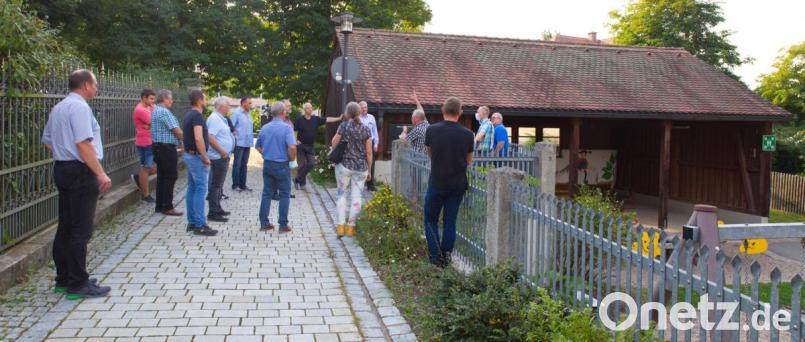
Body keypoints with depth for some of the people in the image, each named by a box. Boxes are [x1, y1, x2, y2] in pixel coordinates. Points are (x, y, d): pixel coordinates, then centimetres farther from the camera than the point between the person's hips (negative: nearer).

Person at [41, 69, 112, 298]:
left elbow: (47, 140, 22)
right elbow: (83, 144, -23)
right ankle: (78, 285, 1)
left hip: (61, 168, 10)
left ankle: (63, 279, 23)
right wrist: (101, 174, -22)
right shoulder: (79, 107, -15)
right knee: (81, 230, -4)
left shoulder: (57, 108, 16)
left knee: (65, 227, 15)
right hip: (81, 172, -10)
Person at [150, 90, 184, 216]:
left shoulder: (155, 111, 16)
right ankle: (167, 207, -2)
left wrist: (179, 140, 14)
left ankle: (159, 206, 17)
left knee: (162, 176, 13)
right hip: (167, 148, -10)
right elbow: (176, 130, -17)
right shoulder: (164, 112, -16)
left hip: (158, 146, 10)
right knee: (170, 177, -4)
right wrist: (185, 139, -1)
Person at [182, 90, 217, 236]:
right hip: (197, 156, -10)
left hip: (189, 155, 10)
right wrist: (205, 157, -20)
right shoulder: (197, 116, -18)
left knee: (192, 189, 13)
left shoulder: (188, 115, 13)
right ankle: (199, 225, -3)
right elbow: (198, 138, -28)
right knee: (200, 190, -6)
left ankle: (192, 222, 18)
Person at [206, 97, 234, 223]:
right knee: (215, 185, -6)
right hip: (219, 157, -11)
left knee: (218, 184, 18)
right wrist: (222, 151, -22)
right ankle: (213, 213, -2)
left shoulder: (221, 118, 14)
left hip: (223, 157, 11)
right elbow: (210, 138, -25)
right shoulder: (214, 118, -17)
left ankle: (217, 208, 28)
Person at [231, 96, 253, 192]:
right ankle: (235, 185, 7)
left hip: (247, 143, 7)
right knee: (237, 164, 0)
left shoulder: (248, 114, 14)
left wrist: (251, 140, 13)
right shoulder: (236, 112, -8)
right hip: (239, 143, -7)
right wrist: (234, 138, -16)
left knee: (244, 165, 11)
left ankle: (242, 184, 17)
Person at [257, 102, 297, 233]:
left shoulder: (264, 128, 6)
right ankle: (283, 225, 6)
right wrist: (292, 159, -8)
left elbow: (257, 146, 15)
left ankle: (264, 223, 14)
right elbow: (292, 147, -24)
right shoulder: (286, 128, -13)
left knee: (267, 194, 11)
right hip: (282, 165, -5)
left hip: (267, 164, 5)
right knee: (284, 195, 5)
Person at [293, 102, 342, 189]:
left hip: (311, 146, 4)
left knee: (311, 164, -2)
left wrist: (339, 118, -8)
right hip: (301, 145, -4)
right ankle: (302, 182, 17)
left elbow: (327, 120, -1)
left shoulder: (316, 119, 2)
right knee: (302, 165, -1)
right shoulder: (300, 120, -7)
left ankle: (298, 179, 14)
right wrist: (295, 140, -11)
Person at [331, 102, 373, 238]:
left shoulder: (344, 126, -6)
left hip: (344, 165, -1)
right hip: (361, 167, 2)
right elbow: (369, 152, 2)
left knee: (342, 193, 10)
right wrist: (369, 170, 10)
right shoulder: (366, 129, 1)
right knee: (357, 195, 7)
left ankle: (341, 225, 6)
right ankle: (350, 226, 11)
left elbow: (334, 143, 0)